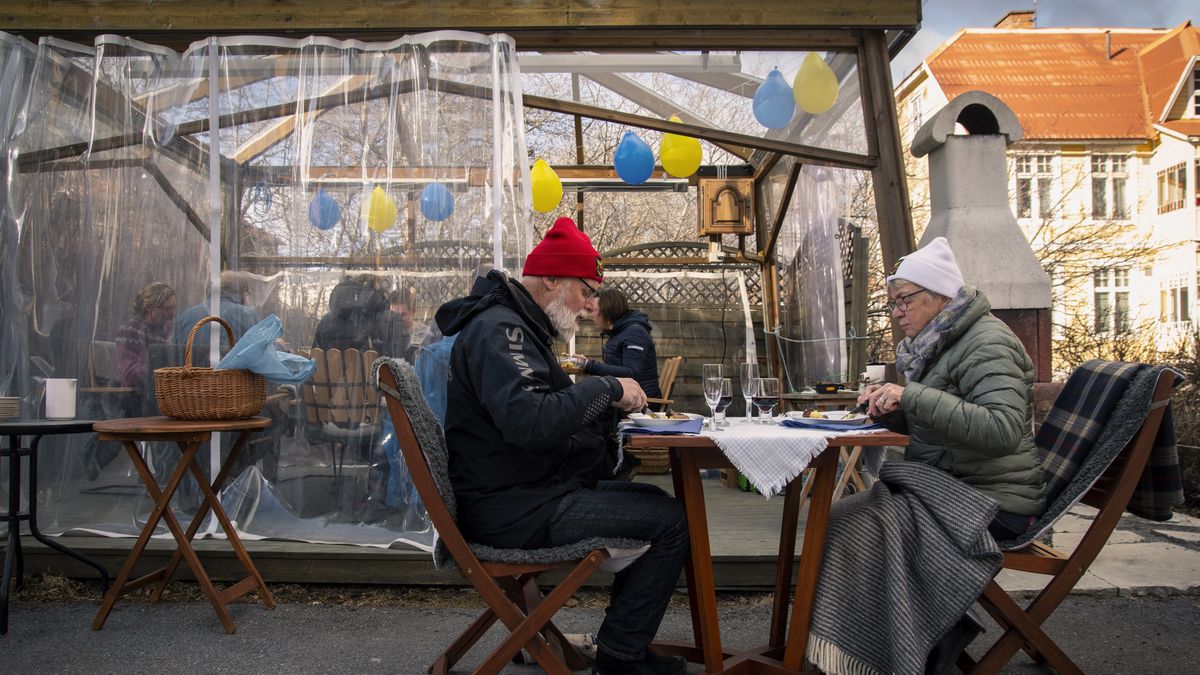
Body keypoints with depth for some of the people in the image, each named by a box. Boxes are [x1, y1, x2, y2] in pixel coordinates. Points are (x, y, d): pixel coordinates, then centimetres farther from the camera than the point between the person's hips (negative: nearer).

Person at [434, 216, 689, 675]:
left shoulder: (519, 326, 18)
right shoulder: (499, 329, -17)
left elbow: (550, 409, 20)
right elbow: (529, 421, -33)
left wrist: (611, 399, 4)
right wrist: (606, 388, -21)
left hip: (524, 492, 11)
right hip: (510, 508, -11)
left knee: (651, 501, 18)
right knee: (671, 521, -13)